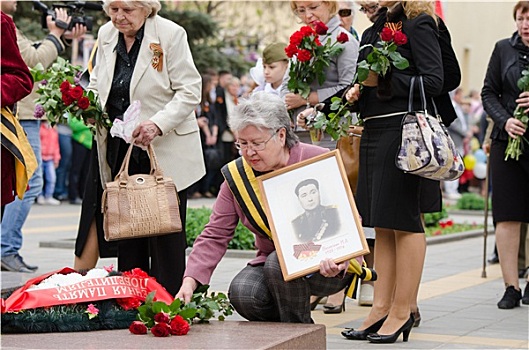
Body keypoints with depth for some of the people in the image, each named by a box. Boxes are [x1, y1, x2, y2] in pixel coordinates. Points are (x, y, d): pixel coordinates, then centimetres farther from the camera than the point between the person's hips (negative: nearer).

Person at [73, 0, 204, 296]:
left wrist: (158, 124, -24)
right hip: (119, 151, 5)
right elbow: (97, 84, 20)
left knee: (166, 235, -2)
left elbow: (190, 91, -11)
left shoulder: (170, 34, -9)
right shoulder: (106, 35, 9)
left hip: (165, 153, -5)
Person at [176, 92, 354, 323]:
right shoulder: (236, 176, -1)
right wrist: (190, 281, -19)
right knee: (242, 293, -25)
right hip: (271, 260, 4)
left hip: (324, 267, -4)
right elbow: (215, 235, -4)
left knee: (279, 263, -32)